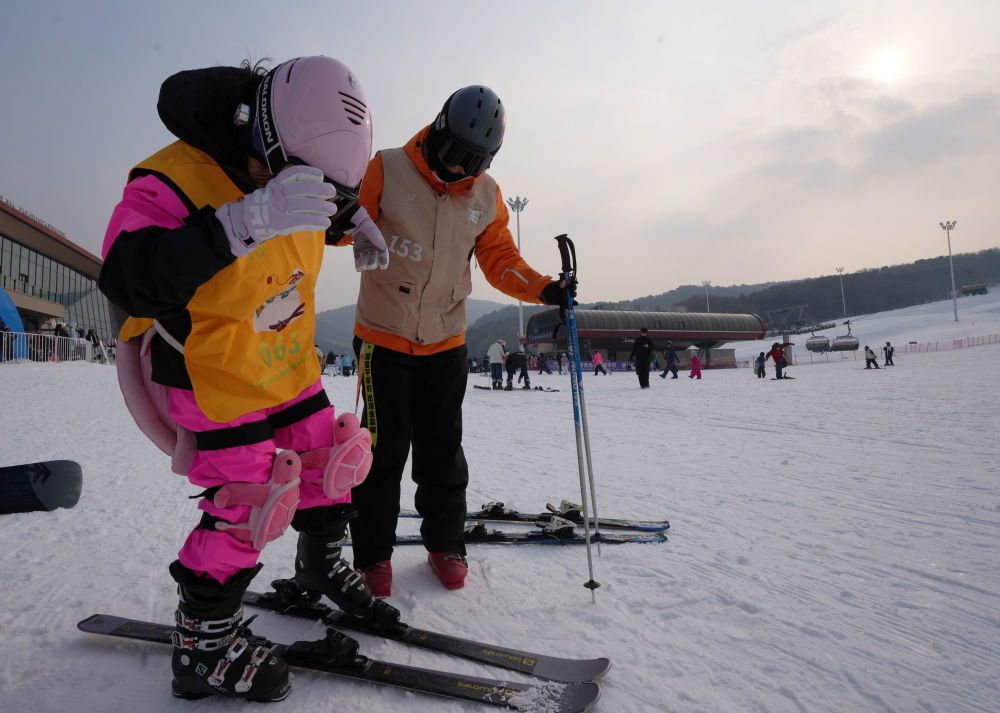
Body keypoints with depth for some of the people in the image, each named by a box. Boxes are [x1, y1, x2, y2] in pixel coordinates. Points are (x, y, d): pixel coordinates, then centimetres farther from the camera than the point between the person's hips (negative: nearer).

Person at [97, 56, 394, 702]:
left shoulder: (297, 157, -5)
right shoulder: (172, 181, -28)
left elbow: (333, 200, 19)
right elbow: (131, 280, -44)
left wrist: (357, 222, -1)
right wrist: (244, 222, -55)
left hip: (289, 367, 7)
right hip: (214, 379, -7)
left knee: (327, 460, 14)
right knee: (245, 505, -6)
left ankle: (321, 564, 43)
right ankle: (202, 647, 17)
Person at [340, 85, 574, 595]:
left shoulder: (486, 195, 4)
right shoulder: (387, 170, -7)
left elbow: (500, 259, 8)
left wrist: (543, 289, -7)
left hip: (446, 343, 3)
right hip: (383, 338, -3)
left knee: (442, 452, 10)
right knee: (384, 451, 2)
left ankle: (445, 543, 29)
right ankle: (373, 553, 21)